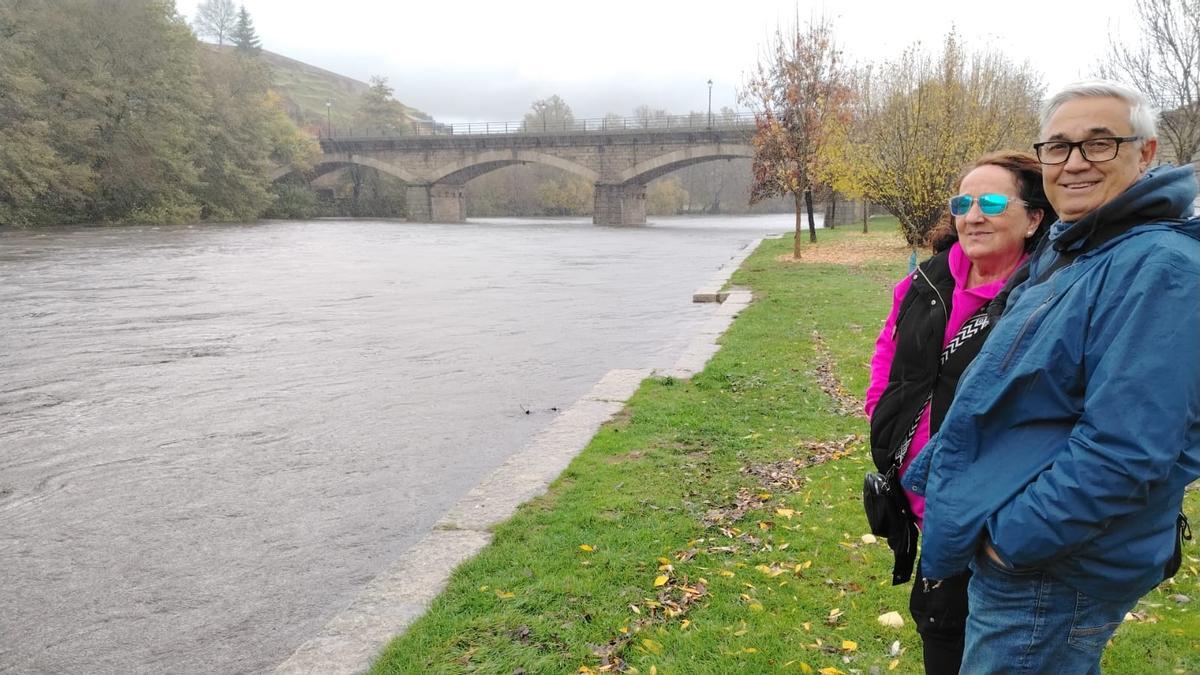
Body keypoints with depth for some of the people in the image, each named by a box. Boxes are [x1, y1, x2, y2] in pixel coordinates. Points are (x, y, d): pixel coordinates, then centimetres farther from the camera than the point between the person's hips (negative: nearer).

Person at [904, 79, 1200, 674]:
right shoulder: (1062, 254, 11)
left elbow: (1123, 452, -29)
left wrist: (1011, 538, -22)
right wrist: (931, 469, 17)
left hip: (1052, 574, -9)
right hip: (1012, 551, 9)